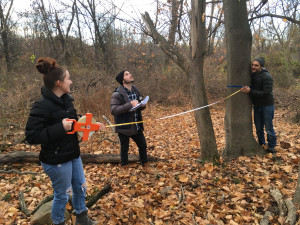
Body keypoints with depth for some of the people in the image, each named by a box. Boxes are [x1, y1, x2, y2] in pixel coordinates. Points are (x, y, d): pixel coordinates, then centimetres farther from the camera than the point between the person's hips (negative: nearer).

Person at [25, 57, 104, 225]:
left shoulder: (66, 99, 2)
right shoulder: (42, 106, -23)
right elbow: (32, 137, -24)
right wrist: (60, 127, -29)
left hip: (73, 154, 8)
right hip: (56, 160, -8)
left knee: (80, 187, 22)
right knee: (62, 195, 11)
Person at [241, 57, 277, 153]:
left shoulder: (267, 76, -17)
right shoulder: (251, 75, 4)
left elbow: (266, 93, -23)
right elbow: (250, 87, 14)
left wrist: (250, 91, -28)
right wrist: (245, 89, -10)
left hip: (267, 105, -6)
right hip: (257, 105, 6)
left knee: (269, 128, 0)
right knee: (258, 128, 13)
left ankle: (271, 146, 16)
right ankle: (261, 145, 29)